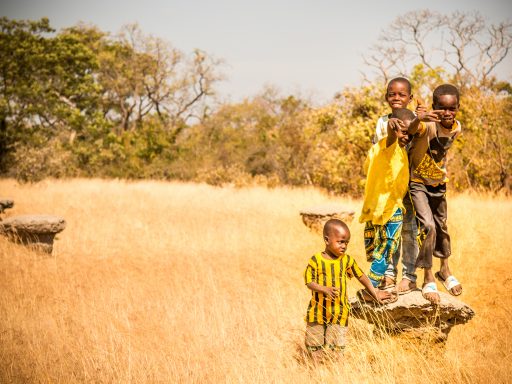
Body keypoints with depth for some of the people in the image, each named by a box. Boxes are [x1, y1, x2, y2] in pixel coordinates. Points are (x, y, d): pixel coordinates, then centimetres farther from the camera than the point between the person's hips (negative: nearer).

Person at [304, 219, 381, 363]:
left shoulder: (347, 260, 0)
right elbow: (309, 282, -12)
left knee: (334, 346, -2)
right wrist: (325, 289, -28)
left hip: (339, 313, 1)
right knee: (314, 345, 10)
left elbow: (361, 276, 12)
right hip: (318, 311, -1)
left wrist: (375, 294, 15)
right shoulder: (316, 260, -8)